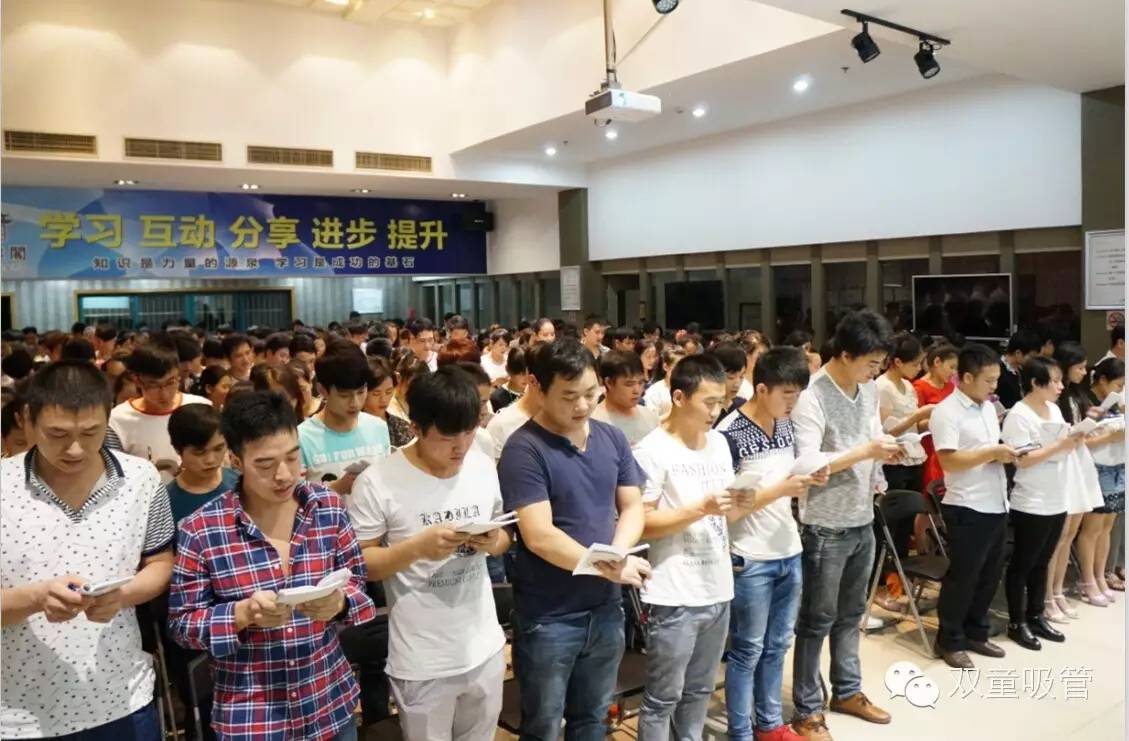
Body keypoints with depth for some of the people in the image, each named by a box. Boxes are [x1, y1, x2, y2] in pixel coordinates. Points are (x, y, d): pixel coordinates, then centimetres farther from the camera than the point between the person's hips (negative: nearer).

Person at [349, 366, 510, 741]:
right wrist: (418, 547, -26)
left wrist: (493, 541, -14)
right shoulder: (378, 482, -17)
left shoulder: (484, 466, -2)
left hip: (485, 648, 4)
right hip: (422, 662, -4)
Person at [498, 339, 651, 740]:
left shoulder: (612, 438, 2)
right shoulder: (524, 450, -17)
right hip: (548, 617, -5)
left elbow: (632, 506, 6)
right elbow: (539, 537, -22)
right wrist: (608, 569, -19)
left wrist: (618, 552, -14)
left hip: (606, 607, 5)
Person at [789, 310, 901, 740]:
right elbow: (805, 465, -26)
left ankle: (847, 690, 37)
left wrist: (886, 452, -5)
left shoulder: (869, 390, 5)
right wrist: (866, 452, -23)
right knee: (817, 620, 4)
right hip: (826, 527, -7)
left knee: (851, 614, 20)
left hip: (863, 521, 8)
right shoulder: (812, 398, -20)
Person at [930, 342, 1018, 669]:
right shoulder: (946, 411, -15)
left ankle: (975, 633, 30)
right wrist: (992, 453, -20)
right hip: (967, 508, -8)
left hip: (996, 505, 8)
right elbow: (948, 460, -21)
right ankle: (949, 641, 15)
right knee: (962, 576, 2)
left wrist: (1005, 454, 0)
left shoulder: (988, 408, 13)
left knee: (990, 573, 15)